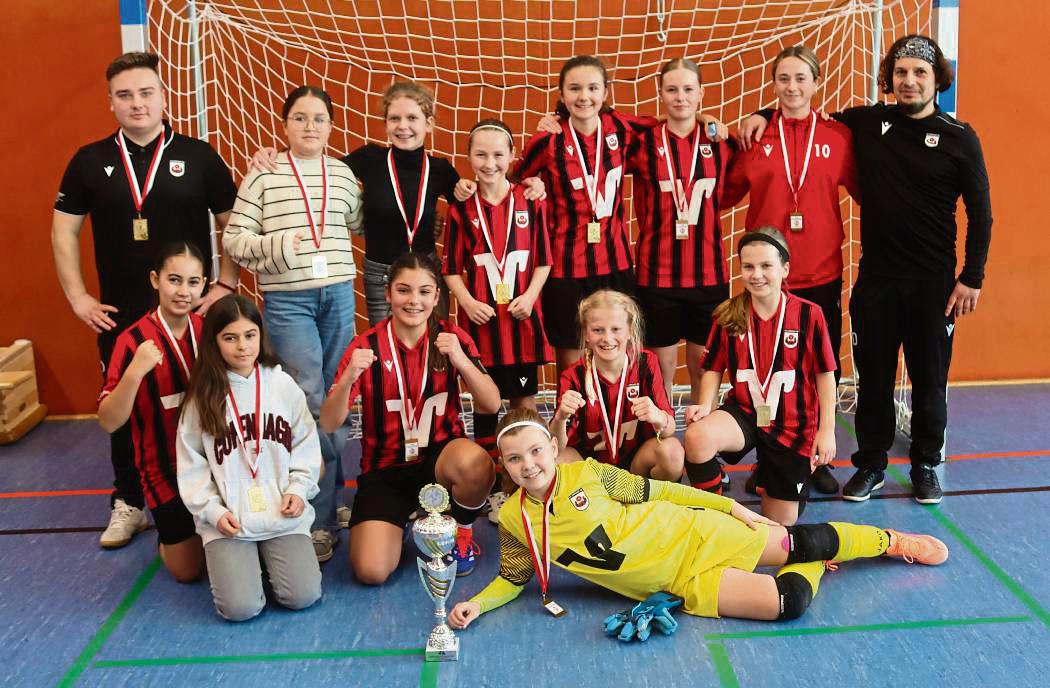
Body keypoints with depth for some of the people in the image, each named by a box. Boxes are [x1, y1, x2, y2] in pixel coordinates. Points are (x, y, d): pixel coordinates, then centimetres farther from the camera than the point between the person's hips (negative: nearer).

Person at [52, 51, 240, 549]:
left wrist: (225, 285, -5)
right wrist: (77, 296, 1)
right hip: (119, 315, 2)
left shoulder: (198, 156, -2)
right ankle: (128, 504, 25)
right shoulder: (90, 161, 3)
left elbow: (233, 223, 2)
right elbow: (64, 230, 7)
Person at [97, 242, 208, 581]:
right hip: (167, 468, -3)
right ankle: (169, 532, 34)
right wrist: (134, 372, -36)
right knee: (188, 570, 2)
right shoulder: (134, 340, -17)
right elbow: (108, 422, -20)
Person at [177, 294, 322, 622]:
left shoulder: (283, 385, 1)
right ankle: (226, 559, 18)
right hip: (228, 520, -1)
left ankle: (270, 556, 18)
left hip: (283, 513, 1)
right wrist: (212, 511, -8)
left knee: (303, 595, -14)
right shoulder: (202, 396, -1)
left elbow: (306, 445, 6)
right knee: (240, 607, -16)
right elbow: (191, 465, 2)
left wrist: (298, 489, -7)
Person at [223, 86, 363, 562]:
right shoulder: (263, 174, -1)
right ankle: (321, 518, -1)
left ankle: (327, 499, 22)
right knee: (311, 403, -10)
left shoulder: (343, 174, 10)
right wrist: (278, 246, -18)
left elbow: (360, 223, 25)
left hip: (339, 295, 4)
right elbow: (233, 238, -4)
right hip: (287, 299, -4)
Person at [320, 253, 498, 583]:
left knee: (474, 462, -36)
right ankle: (400, 519, 16)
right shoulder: (366, 346, -7)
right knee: (371, 571, -20)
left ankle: (462, 534, -2)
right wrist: (348, 377, -31)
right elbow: (329, 423, -12)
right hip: (385, 469, 0)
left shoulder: (453, 338, -4)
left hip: (441, 456, 1)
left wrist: (461, 361, -28)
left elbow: (492, 405, -12)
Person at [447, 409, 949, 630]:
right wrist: (476, 604, -13)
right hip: (684, 582, 0)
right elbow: (512, 580, 7)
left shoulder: (585, 473, -10)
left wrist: (730, 506, 1)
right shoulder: (513, 520, -7)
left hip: (691, 534, 0)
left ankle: (891, 540, 32)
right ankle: (811, 572, 19)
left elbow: (654, 491, -1)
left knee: (800, 542, 0)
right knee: (785, 603, -18)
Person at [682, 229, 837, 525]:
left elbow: (825, 374, -3)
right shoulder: (728, 315, -6)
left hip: (794, 424, 0)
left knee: (781, 522, 7)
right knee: (697, 436, -34)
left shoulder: (808, 314, -10)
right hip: (744, 412, 1)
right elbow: (714, 369, 4)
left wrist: (826, 430, -4)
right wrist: (706, 406, -14)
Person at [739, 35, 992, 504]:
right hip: (875, 277, 1)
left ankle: (925, 467, 24)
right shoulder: (866, 122, 3)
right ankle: (871, 464, 22)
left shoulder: (960, 139, -2)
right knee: (873, 376, 8)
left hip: (933, 282, -1)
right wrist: (766, 113, 0)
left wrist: (972, 278, -4)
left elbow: (980, 213, 1)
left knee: (930, 377, 7)